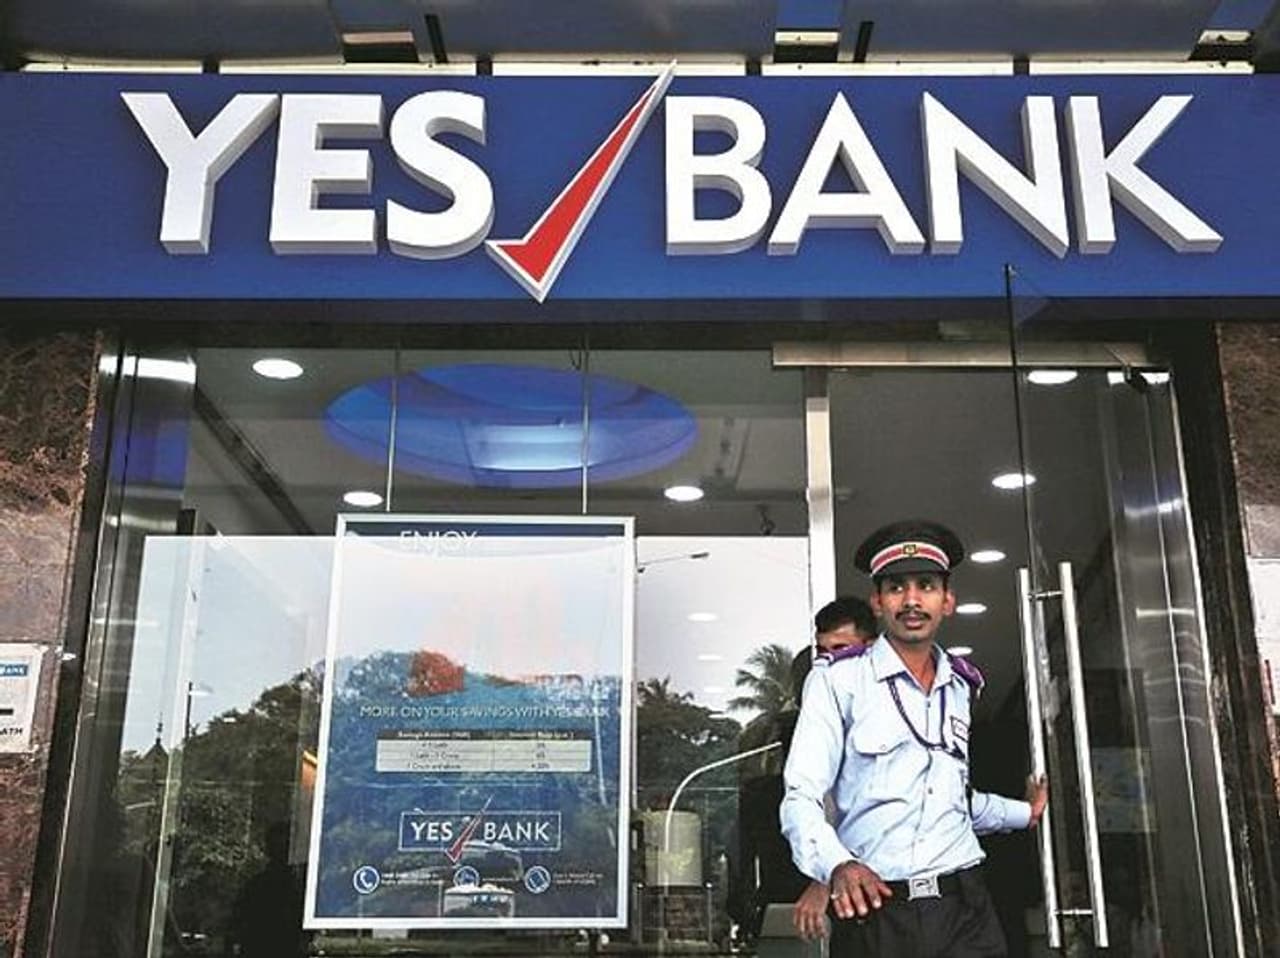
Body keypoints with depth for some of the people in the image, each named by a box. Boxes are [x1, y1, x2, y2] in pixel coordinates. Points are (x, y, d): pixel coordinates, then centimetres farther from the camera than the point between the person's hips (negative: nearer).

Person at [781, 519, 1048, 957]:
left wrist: (1024, 813, 37)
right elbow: (801, 799, -10)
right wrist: (837, 866, -26)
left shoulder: (962, 685, 14)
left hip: (964, 909, 4)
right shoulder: (838, 680, -4)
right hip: (872, 908, -4)